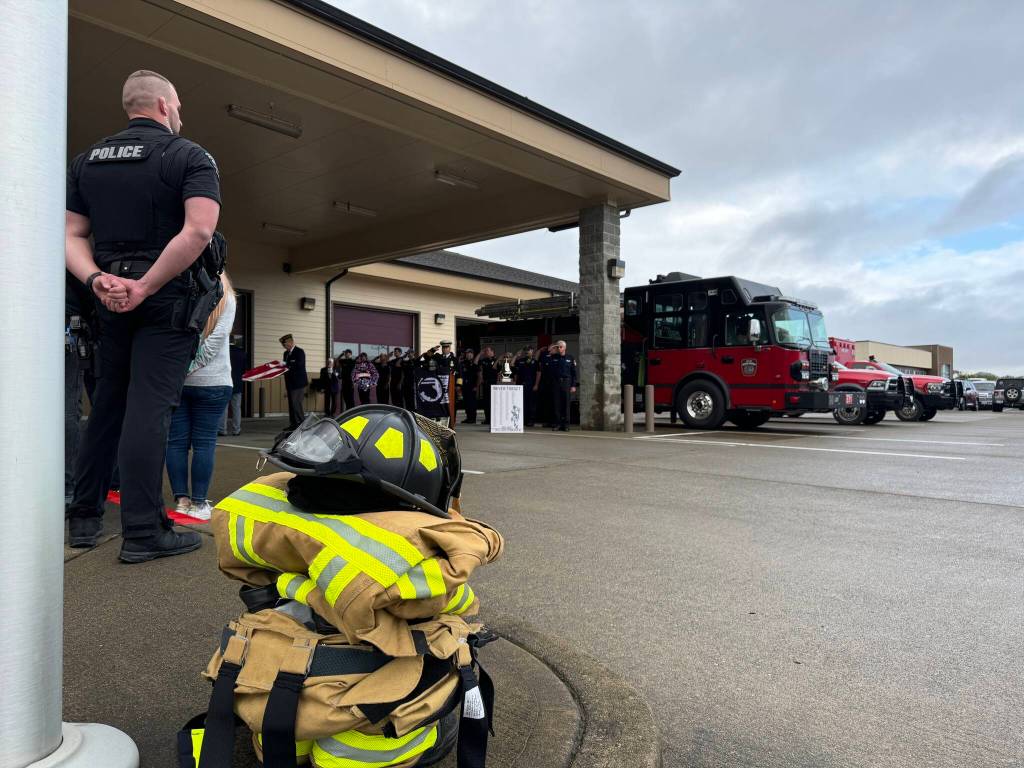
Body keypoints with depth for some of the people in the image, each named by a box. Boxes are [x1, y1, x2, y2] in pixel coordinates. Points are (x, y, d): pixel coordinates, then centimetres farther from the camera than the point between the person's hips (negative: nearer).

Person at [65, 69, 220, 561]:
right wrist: (146, 287, -17)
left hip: (110, 300, 6)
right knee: (148, 407, -7)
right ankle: (143, 531, -4)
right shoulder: (189, 156, -4)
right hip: (166, 300, -6)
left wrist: (97, 279, -7)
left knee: (107, 404, 14)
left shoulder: (87, 160, 14)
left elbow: (70, 235, 7)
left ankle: (84, 517, 21)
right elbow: (199, 230, -20)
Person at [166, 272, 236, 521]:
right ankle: (198, 503, 2)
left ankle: (181, 500, 7)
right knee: (204, 443, 1)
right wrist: (191, 367, -8)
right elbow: (217, 337, -9)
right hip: (211, 382, -2)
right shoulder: (225, 298, 1)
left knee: (177, 441, 6)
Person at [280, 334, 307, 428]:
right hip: (290, 383, 8)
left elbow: (299, 364, -21)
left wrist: (286, 364, -23)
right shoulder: (286, 353, 16)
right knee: (291, 404, 9)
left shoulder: (300, 351, -8)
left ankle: (302, 424, -7)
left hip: (298, 382, -8)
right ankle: (293, 424, 14)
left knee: (296, 403, -12)